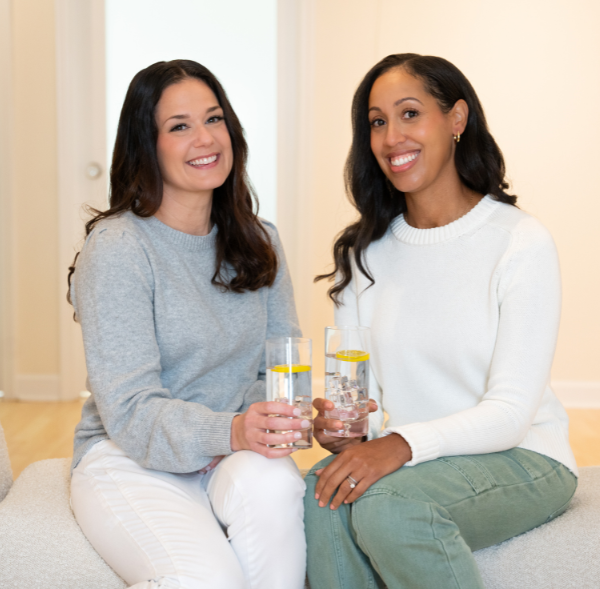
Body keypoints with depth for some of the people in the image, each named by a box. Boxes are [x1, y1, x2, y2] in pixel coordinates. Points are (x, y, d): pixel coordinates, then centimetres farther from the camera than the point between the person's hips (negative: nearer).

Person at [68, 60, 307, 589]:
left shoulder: (257, 242, 8)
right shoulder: (116, 249, -12)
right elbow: (130, 411, -17)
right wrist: (230, 431, -34)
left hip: (236, 455, 5)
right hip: (129, 460, -4)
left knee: (271, 481, -31)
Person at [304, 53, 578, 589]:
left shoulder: (522, 243, -11)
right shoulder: (364, 252, 6)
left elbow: (510, 411, -17)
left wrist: (403, 444, -32)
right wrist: (341, 423, -20)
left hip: (521, 458, -4)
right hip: (406, 460, 4)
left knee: (385, 503, -31)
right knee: (324, 492, -27)